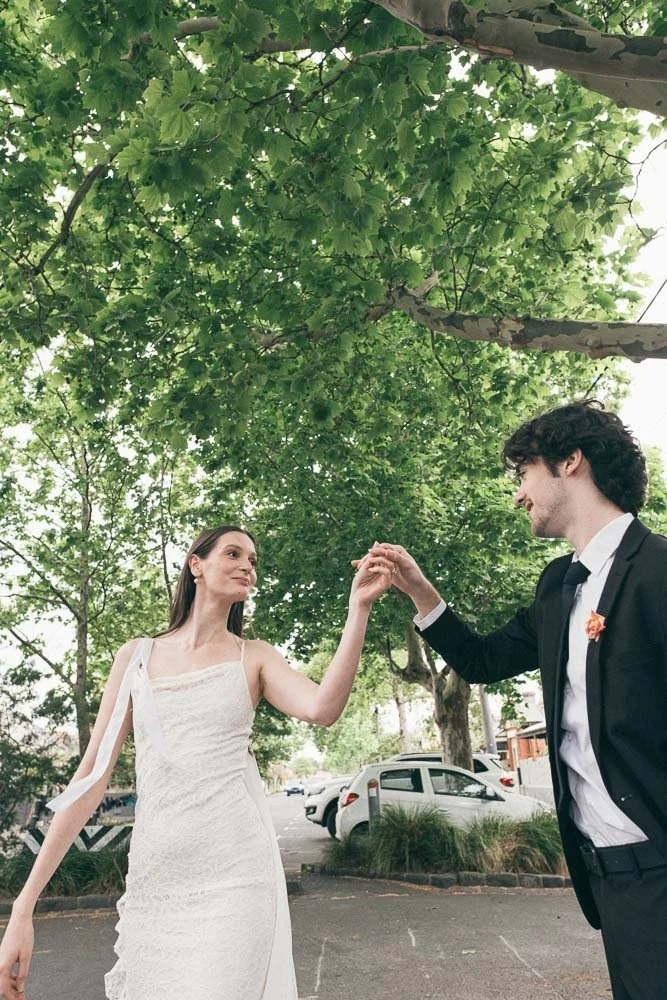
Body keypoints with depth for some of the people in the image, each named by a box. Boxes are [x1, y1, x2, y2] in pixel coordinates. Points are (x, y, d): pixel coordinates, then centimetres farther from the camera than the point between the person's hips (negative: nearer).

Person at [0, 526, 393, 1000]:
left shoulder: (254, 657, 4)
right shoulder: (136, 655, 6)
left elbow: (323, 708, -16)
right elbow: (92, 776, 4)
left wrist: (359, 606, -23)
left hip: (233, 875, -1)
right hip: (151, 880, 2)